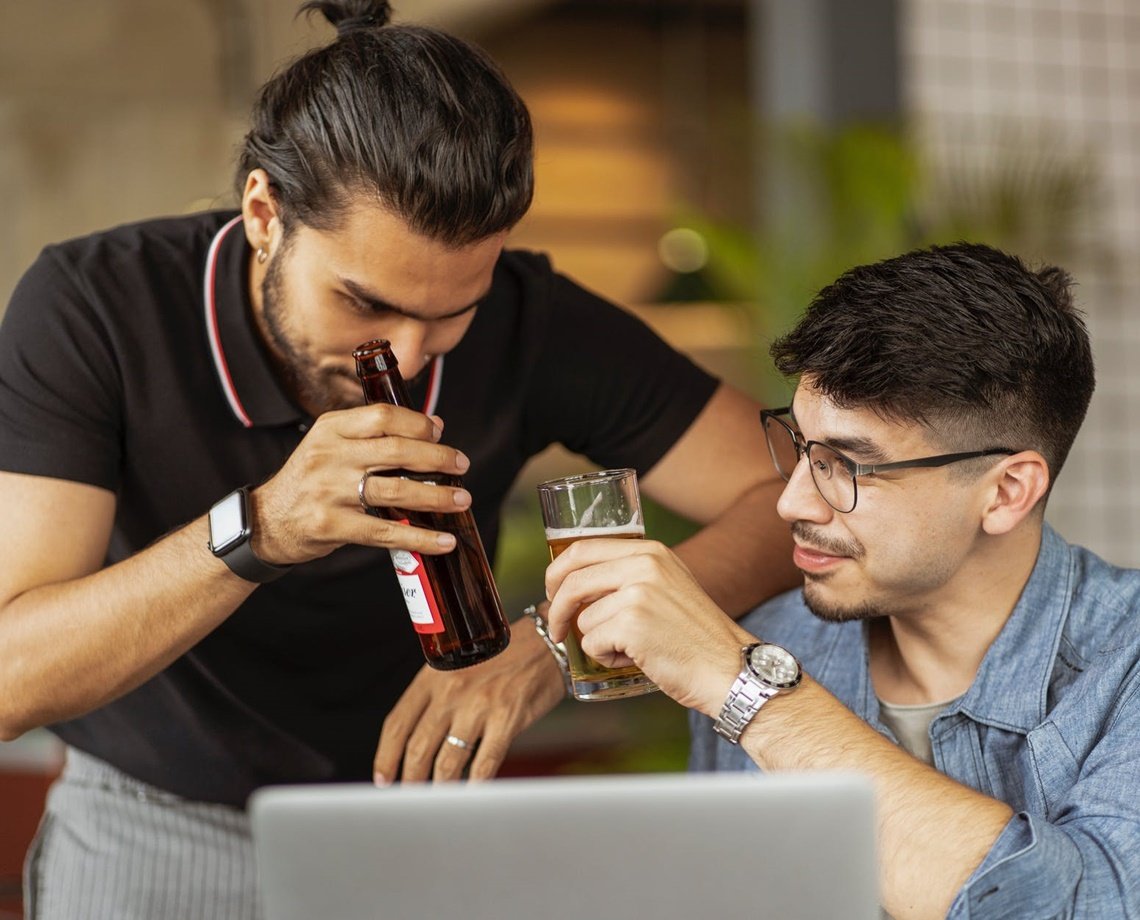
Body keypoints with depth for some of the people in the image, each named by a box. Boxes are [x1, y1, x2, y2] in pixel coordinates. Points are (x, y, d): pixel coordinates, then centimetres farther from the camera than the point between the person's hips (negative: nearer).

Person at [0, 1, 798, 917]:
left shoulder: (529, 320, -17)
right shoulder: (90, 307, -21)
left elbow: (791, 499, -17)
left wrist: (557, 643, -31)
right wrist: (253, 535, -40)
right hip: (154, 831, -1)